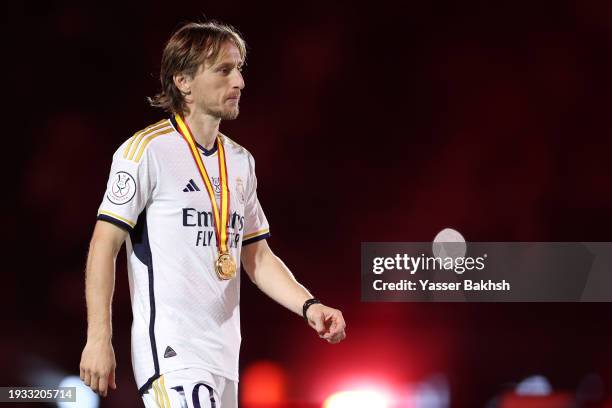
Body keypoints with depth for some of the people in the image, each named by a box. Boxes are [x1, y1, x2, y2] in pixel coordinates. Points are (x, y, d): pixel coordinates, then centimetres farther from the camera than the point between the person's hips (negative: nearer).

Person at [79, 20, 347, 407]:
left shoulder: (241, 161, 16)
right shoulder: (147, 150, -6)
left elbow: (257, 256, 20)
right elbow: (104, 245, -7)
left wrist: (309, 305, 4)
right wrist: (99, 339, -12)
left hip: (225, 357, 7)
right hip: (170, 353, -7)